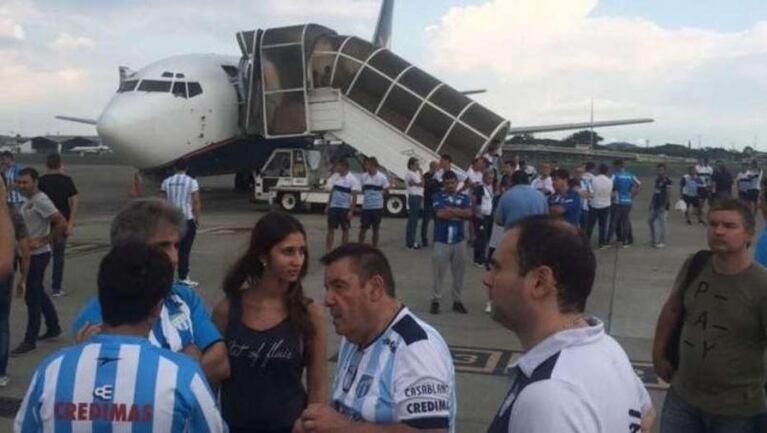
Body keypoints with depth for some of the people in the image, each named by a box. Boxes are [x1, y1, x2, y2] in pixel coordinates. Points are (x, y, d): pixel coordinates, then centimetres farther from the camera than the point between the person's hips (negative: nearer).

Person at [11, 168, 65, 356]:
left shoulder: (41, 201, -19)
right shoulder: (28, 200, 10)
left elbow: (62, 224, -26)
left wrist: (42, 241, -23)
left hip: (38, 255, -10)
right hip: (29, 254, 10)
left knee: (32, 296, -4)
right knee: (38, 293, 18)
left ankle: (30, 340, 4)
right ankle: (53, 327, 31)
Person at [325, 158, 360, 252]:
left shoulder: (352, 179, -11)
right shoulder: (335, 176, 5)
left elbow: (354, 197, -12)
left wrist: (351, 211, -17)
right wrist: (328, 206, 12)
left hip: (345, 209, -4)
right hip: (334, 207, 4)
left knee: (345, 230, 7)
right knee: (331, 229, 2)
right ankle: (328, 251, 5)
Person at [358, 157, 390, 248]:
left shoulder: (382, 177, -6)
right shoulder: (364, 176, 3)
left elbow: (386, 191, 0)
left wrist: (379, 194, -10)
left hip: (377, 207, -2)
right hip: (366, 207, 2)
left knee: (375, 230, 8)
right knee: (363, 229, 2)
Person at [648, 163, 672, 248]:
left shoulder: (667, 181, -14)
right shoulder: (657, 180, 12)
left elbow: (667, 194, -17)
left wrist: (663, 206, -19)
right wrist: (651, 202, 15)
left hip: (663, 206, -9)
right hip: (655, 205, 9)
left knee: (662, 223, -3)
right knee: (650, 221, 13)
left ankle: (662, 242, 6)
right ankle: (653, 240, 23)